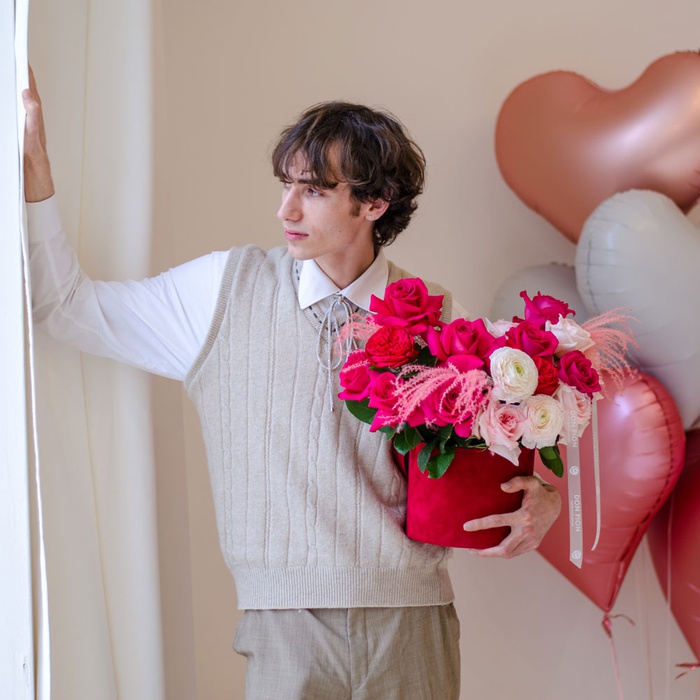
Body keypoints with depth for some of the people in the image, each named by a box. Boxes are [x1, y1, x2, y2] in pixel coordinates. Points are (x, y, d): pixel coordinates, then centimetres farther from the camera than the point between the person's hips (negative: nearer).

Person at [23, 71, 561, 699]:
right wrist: (34, 169, -4)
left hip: (412, 623, 1)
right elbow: (71, 305, 5)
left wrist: (545, 499, -8)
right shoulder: (227, 291, 3)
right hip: (286, 624, 0)